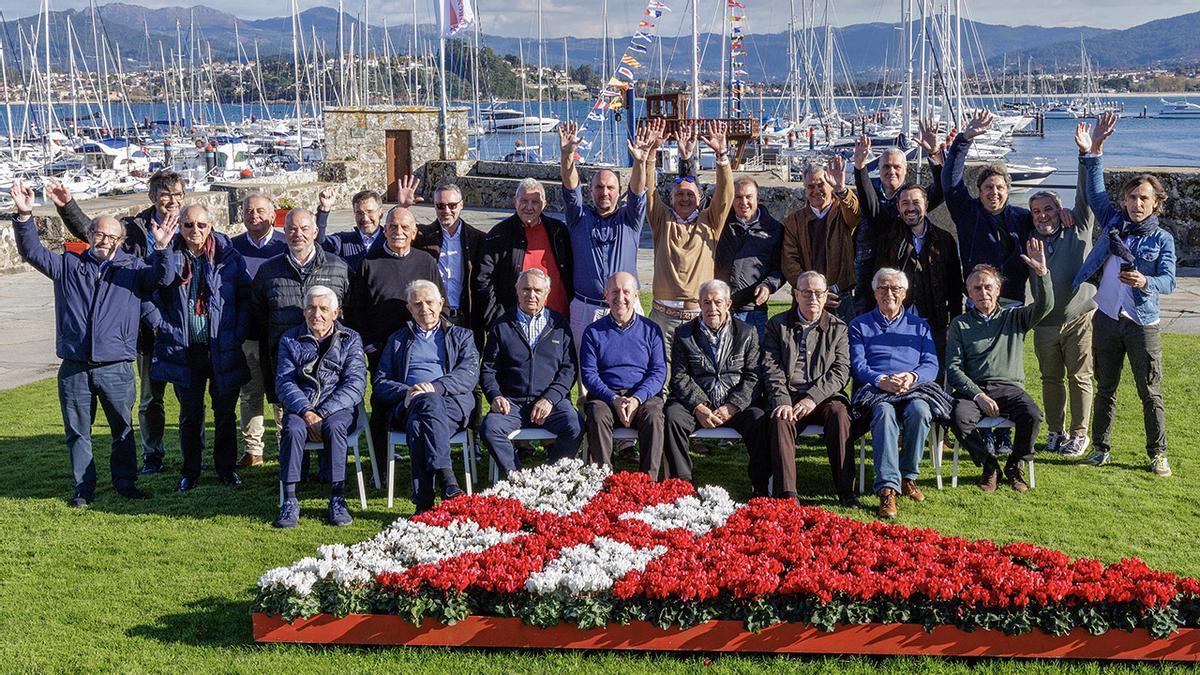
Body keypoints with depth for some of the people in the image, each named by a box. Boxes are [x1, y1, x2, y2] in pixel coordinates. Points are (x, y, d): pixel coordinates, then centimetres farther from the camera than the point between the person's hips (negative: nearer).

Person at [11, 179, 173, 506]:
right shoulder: (68, 265, 9)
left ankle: (125, 482, 21)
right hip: (74, 368, 1)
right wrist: (24, 216, -15)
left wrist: (161, 249, -31)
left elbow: (158, 277, -11)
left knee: (123, 429, 7)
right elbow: (32, 251, 1)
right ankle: (83, 488, 18)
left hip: (116, 368, -1)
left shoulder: (132, 267, 5)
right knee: (78, 431, 8)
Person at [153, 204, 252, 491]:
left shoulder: (228, 256, -1)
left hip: (222, 349, 0)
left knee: (225, 411, 9)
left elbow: (245, 296, -1)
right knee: (190, 412, 10)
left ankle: (226, 467, 22)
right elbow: (153, 294, -2)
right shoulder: (169, 257, 0)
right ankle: (190, 470, 21)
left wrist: (238, 333, -6)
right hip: (184, 349, 0)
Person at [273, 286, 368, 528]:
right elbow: (284, 382, 1)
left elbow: (355, 384, -3)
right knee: (292, 429, -32)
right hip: (300, 407, 1)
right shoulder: (290, 340, 13)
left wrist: (322, 414, -16)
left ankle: (337, 499, -30)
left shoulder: (350, 340, 8)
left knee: (334, 426, -34)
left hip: (338, 408, -1)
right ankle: (289, 501, -30)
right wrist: (306, 412, -18)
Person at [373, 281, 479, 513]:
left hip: (452, 402, -1)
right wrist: (406, 392, -3)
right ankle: (447, 483, -48)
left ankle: (424, 501, -45)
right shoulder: (397, 340, 30)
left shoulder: (461, 336, 24)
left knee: (418, 424, -37)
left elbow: (469, 374, 6)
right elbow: (379, 382, 19)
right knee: (430, 402, -38)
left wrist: (435, 386, -13)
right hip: (407, 404, 1)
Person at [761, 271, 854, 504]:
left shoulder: (837, 327, 12)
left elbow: (841, 371, 1)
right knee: (780, 418, -32)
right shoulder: (777, 325, 12)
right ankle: (786, 494, -37)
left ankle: (846, 491, -29)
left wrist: (812, 398, -14)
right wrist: (781, 401, -15)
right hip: (788, 395, 0)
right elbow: (771, 368, 2)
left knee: (839, 412, -31)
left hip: (822, 396, 0)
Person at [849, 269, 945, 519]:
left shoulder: (919, 325, 23)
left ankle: (908, 476, -19)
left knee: (920, 411, -35)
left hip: (915, 387, 2)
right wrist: (881, 380, -15)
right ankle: (887, 488, -46)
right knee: (884, 412, -37)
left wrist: (912, 376, -12)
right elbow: (858, 365, 5)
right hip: (875, 389, -1)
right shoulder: (860, 326, 19)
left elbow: (931, 364, 10)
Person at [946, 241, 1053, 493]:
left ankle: (1015, 465, -2)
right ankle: (988, 465, -8)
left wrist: (1041, 273, -22)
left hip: (1010, 387, 1)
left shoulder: (1014, 317, 15)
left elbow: (1044, 305, -5)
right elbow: (953, 368, 3)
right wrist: (978, 395, -12)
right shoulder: (960, 324, 12)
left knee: (1032, 415, -30)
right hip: (972, 389, -1)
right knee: (959, 418, -33)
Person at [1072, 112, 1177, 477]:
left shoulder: (1163, 239, 0)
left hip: (1142, 324, -2)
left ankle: (1158, 454, 10)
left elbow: (1168, 280, -9)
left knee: (1150, 393, 1)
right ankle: (1101, 447, 19)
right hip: (1106, 319, 3)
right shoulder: (1113, 222, 7)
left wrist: (1145, 282, -31)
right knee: (1105, 389, 10)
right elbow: (1095, 188, 5)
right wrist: (1095, 148, -4)